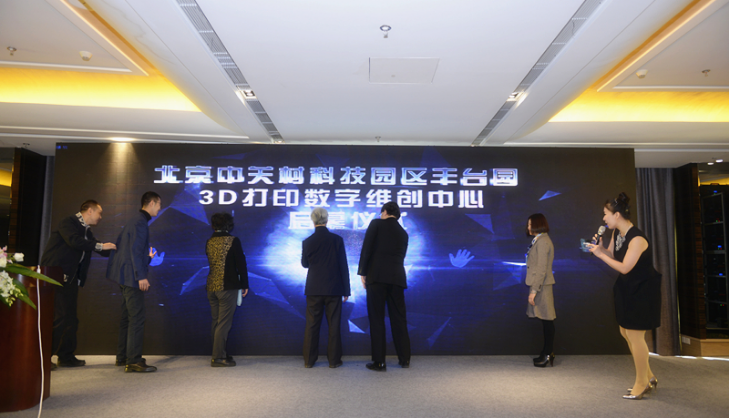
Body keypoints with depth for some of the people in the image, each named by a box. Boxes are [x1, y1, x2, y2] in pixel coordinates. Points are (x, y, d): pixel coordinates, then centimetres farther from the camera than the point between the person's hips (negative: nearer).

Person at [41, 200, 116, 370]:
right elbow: (74, 241, -26)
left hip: (71, 278, 9)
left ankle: (67, 357, 16)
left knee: (71, 318, 9)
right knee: (60, 316, -10)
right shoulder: (68, 222, -8)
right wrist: (100, 246, -21)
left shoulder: (86, 231, 17)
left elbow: (103, 251, 18)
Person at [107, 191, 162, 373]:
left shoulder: (135, 220, 17)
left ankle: (123, 357, 25)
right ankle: (133, 361, -6)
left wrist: (146, 258, 28)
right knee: (137, 318, -9)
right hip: (132, 276, -11)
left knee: (128, 317, 16)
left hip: (125, 276, 11)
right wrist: (141, 276, -22)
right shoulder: (140, 222, -14)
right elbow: (135, 251, -21)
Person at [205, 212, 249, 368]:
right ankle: (218, 357, 2)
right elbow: (241, 264, -8)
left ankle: (220, 354, 22)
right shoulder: (233, 241, -9)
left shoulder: (209, 242, 7)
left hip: (212, 286, 6)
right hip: (228, 287, -6)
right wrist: (245, 285, -1)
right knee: (224, 323, -1)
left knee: (216, 322, 13)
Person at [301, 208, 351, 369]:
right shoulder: (337, 240, -7)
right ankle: (334, 360, 10)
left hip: (314, 289, 1)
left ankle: (309, 360, 14)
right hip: (334, 289, -1)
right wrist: (346, 290, 2)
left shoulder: (307, 242, -4)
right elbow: (343, 266, -5)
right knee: (334, 325, 6)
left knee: (312, 325, 9)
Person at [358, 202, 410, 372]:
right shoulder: (403, 233, 18)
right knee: (399, 318, 11)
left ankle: (379, 361, 1)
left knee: (376, 319, -1)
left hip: (376, 276, -5)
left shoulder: (376, 224, 3)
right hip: (397, 278, 5)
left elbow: (366, 249, -5)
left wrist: (362, 273, 0)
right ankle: (404, 359, 17)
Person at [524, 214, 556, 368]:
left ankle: (548, 355, 7)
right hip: (540, 285, 9)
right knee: (545, 321, 14)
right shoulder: (539, 240, 15)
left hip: (541, 286, -9)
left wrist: (534, 290, -20)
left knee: (547, 320, -1)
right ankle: (547, 353, 22)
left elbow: (541, 268, -19)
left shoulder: (542, 241, -14)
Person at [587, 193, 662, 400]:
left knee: (635, 335, -1)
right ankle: (648, 377, 33)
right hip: (628, 289, 9)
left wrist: (599, 254, -21)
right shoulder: (617, 232, 1)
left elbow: (624, 267, -25)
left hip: (642, 291, -9)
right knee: (626, 332, 16)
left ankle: (641, 385, 17)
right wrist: (600, 247, -10)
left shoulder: (637, 238, -25)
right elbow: (612, 255, 9)